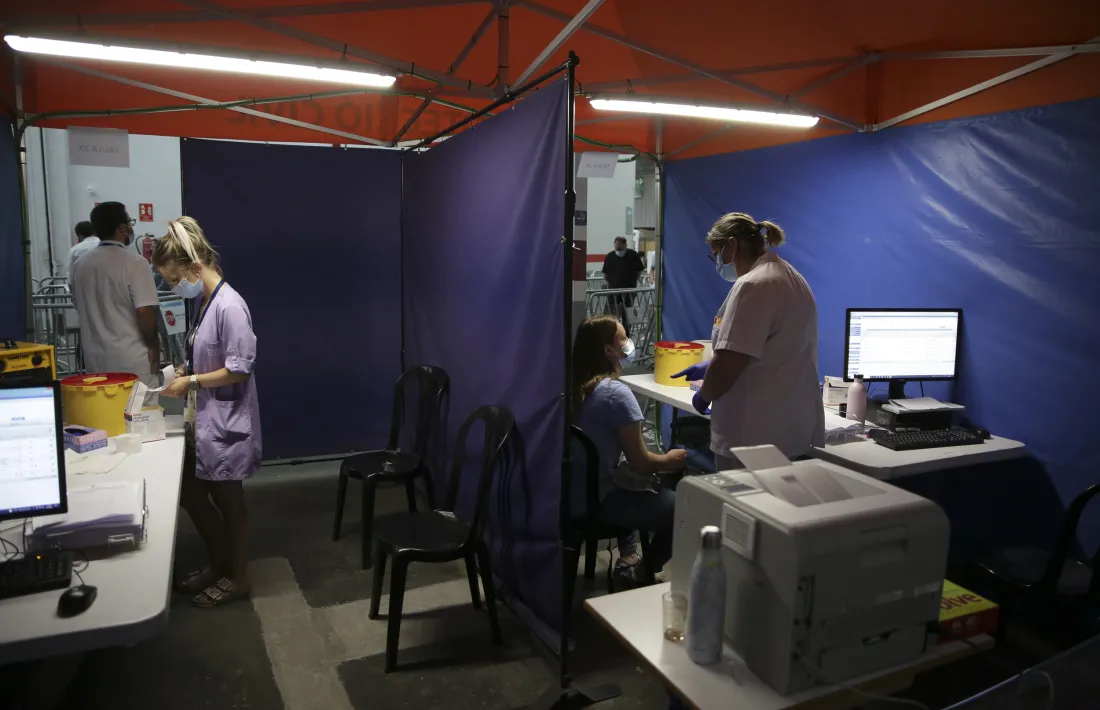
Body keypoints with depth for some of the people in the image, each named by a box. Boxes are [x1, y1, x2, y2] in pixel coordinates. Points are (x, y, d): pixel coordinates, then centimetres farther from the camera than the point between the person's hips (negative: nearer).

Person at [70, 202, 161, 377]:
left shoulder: (80, 263, 6)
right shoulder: (134, 262, -14)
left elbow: (80, 306, 17)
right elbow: (144, 310, -19)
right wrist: (153, 346, -6)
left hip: (95, 359, 7)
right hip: (131, 360, -6)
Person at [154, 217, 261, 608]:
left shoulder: (230, 306, -21)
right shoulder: (206, 303, 7)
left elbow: (238, 369, -22)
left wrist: (190, 381, -15)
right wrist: (184, 370, 2)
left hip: (225, 423, -9)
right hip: (203, 419, 9)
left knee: (227, 499, 6)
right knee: (190, 493, 18)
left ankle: (237, 577, 26)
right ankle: (219, 563, 36)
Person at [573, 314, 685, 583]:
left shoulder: (570, 384, 2)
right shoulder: (617, 393, -20)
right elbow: (641, 464, -17)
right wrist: (670, 460, 2)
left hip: (568, 493, 9)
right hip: (595, 501, -9)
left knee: (630, 480, 33)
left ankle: (628, 556, 36)